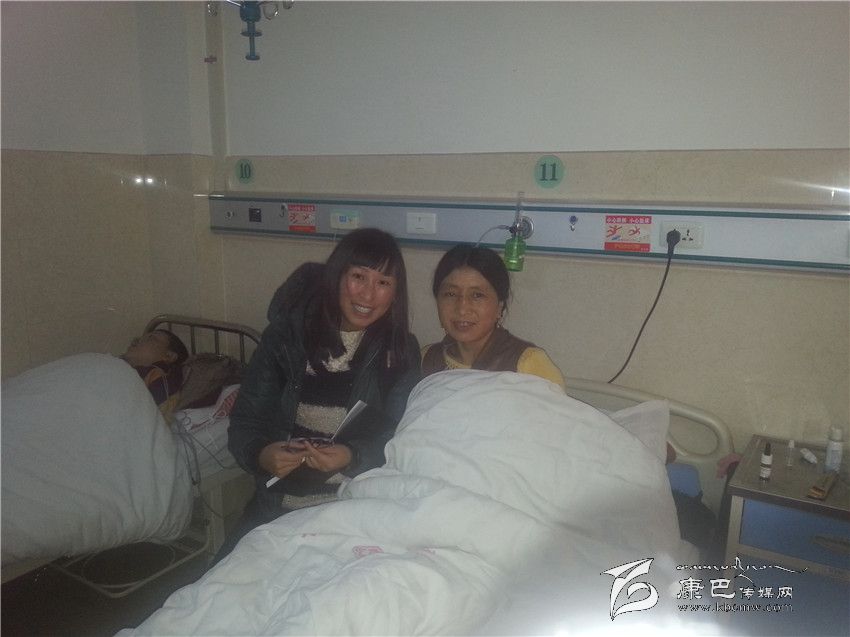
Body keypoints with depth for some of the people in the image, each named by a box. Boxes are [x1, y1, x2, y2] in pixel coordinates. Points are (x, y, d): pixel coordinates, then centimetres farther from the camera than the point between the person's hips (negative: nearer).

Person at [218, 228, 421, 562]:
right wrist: (260, 454, -20)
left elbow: (399, 436, -5)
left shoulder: (401, 350, -1)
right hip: (276, 504, 2)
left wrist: (352, 457, -25)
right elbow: (244, 422, 2)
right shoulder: (286, 334, 0)